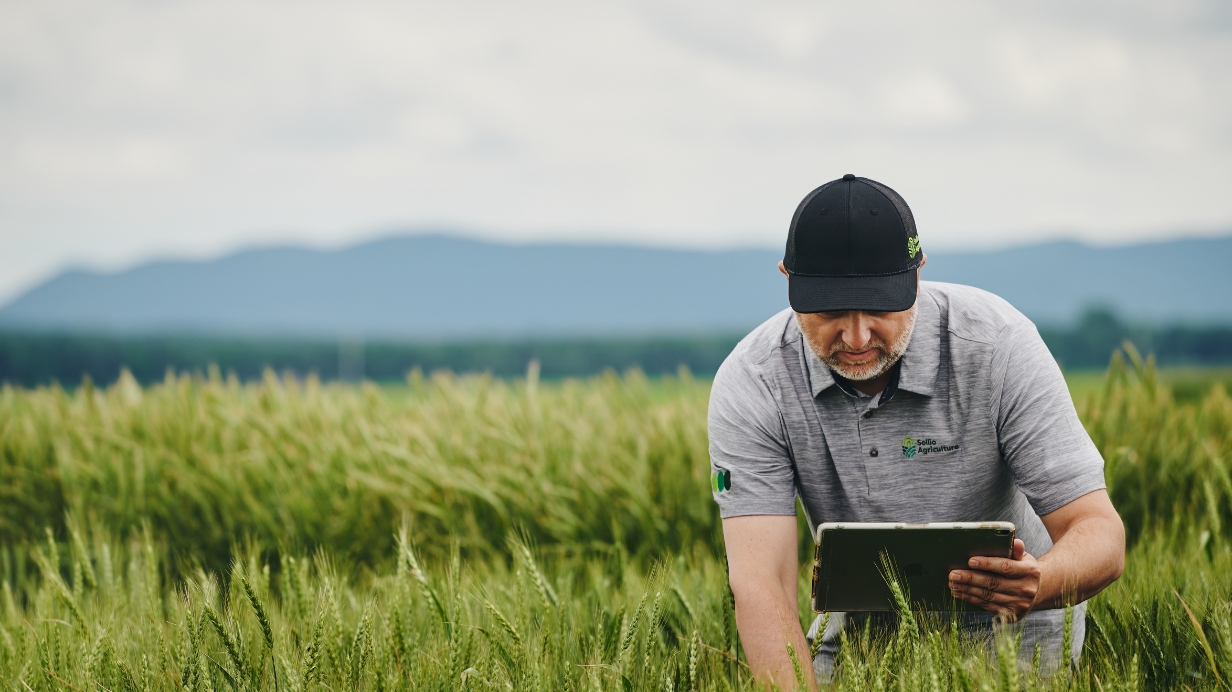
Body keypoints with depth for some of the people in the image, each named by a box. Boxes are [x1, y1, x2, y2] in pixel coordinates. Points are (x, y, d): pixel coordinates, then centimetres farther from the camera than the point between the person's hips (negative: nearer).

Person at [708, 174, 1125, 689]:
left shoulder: (996, 343, -21)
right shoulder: (752, 383, -18)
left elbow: (1100, 534, -21)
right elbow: (759, 583, -26)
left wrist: (1036, 586, -45)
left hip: (1011, 632, -1)